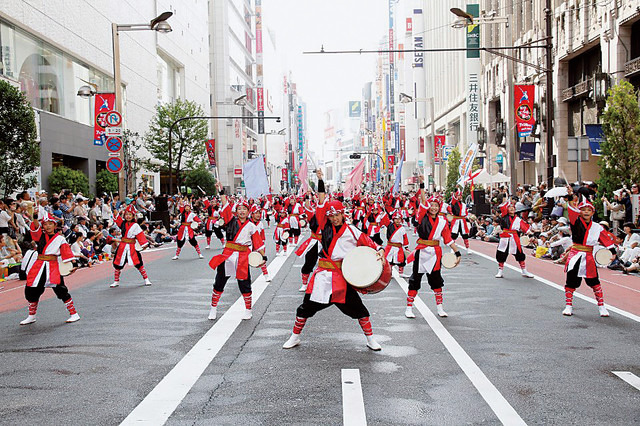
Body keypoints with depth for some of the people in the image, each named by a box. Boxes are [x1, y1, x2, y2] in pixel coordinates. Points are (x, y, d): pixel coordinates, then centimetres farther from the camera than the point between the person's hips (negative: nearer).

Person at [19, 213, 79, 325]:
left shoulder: (60, 239, 3)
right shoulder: (40, 235, 10)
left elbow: (67, 254, -1)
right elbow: (36, 226, -10)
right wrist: (35, 219, -29)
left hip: (52, 267, -4)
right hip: (39, 267, 4)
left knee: (61, 290, -11)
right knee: (31, 290, 11)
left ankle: (74, 314, -1)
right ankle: (31, 316, 31)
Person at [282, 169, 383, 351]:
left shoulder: (352, 231, 1)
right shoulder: (325, 226, 6)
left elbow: (369, 243, 3)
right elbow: (321, 203, 2)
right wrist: (320, 180, -1)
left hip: (342, 276, -2)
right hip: (323, 274, 2)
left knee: (357, 308, 0)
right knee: (306, 307, 7)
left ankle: (370, 339, 18)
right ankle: (295, 337, 25)